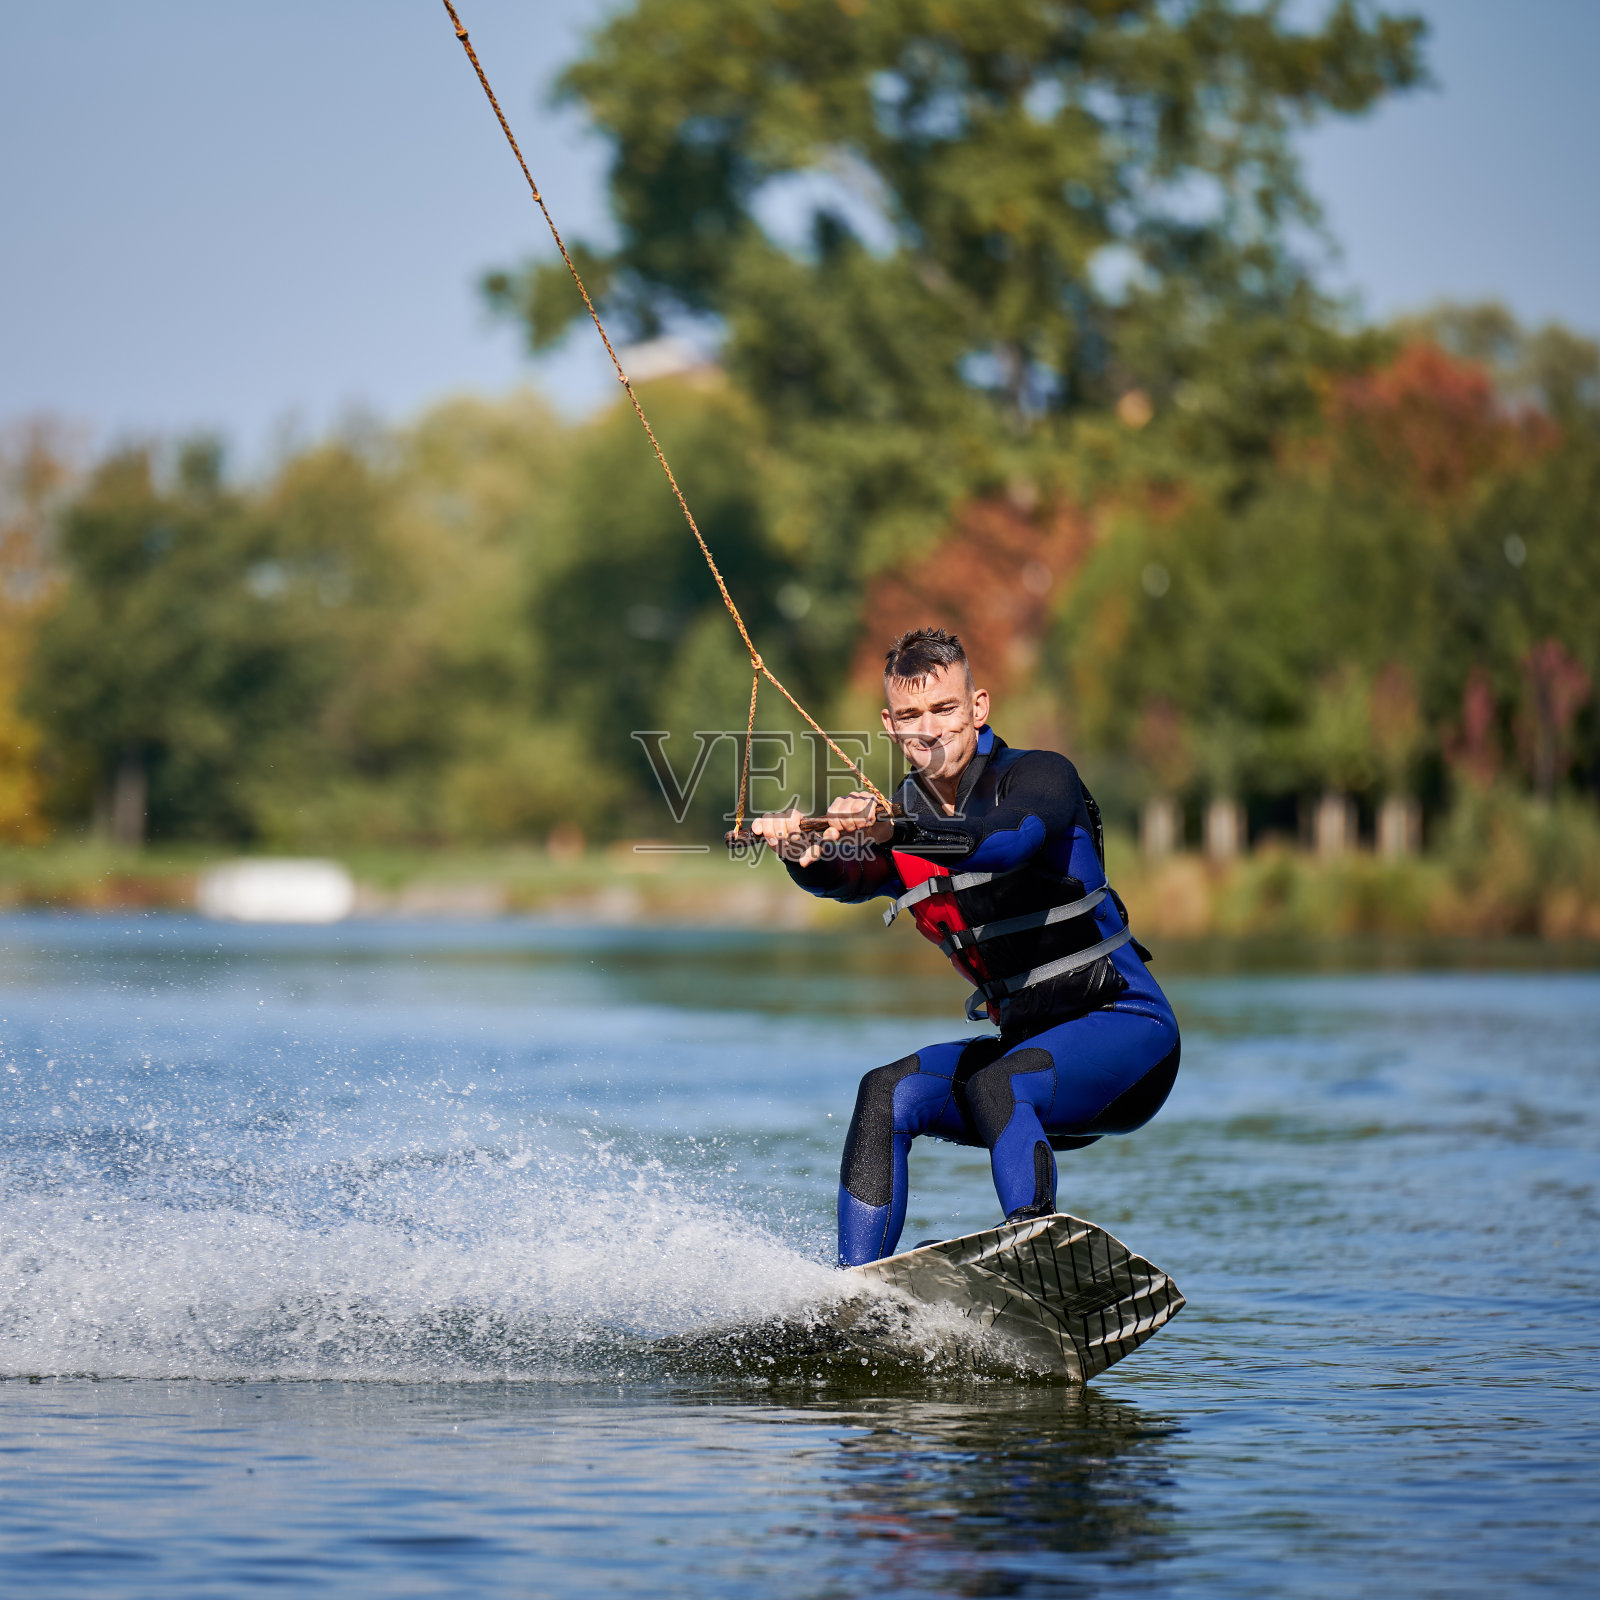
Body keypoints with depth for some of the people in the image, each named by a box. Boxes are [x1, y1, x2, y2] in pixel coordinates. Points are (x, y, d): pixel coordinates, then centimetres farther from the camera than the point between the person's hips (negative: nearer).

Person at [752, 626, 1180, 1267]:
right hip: (1029, 1041, 6)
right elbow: (844, 878, -15)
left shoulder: (1039, 776, -9)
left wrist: (893, 833, -49)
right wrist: (802, 852, -39)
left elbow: (1006, 840, -32)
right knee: (886, 1094, -14)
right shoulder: (898, 816, 6)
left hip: (1125, 1028, -6)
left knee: (994, 1086, -32)